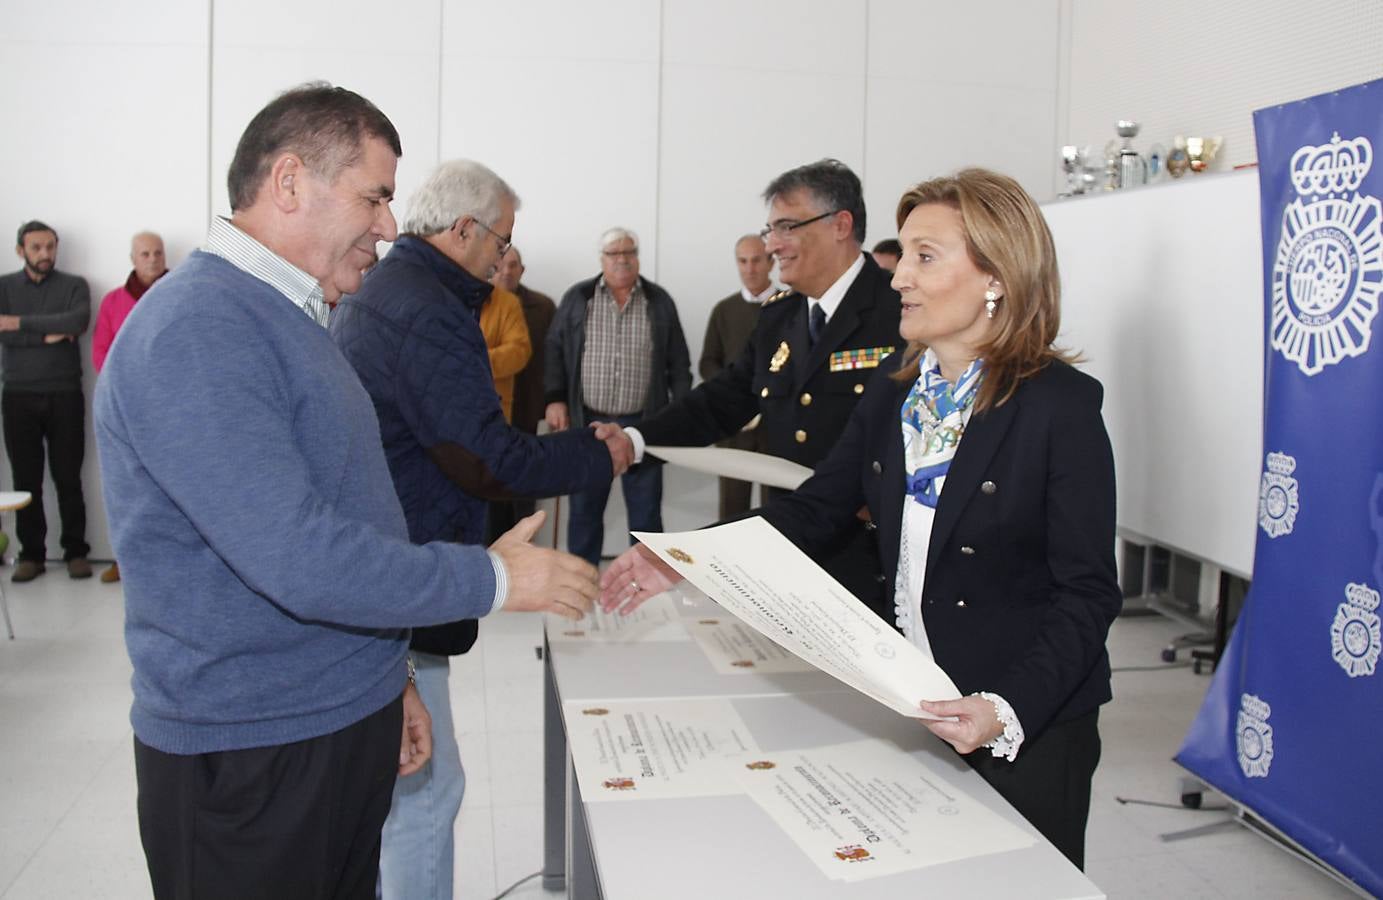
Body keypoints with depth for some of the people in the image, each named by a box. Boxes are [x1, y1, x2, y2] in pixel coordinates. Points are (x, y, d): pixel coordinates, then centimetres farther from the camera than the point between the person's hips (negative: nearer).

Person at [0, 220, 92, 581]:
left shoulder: (74, 285, 5)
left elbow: (78, 322, -16)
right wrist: (48, 335, -12)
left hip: (64, 395, -1)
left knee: (68, 477, 1)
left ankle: (75, 552, 9)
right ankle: (31, 554, 12)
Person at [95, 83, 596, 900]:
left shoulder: (292, 318, 13)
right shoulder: (195, 330, -20)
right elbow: (298, 561, -28)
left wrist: (384, 678, 18)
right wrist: (495, 578, -17)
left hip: (348, 725, 9)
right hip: (252, 751, -9)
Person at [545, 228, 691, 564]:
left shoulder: (660, 301, 4)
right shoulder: (577, 297, 4)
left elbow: (678, 363, 5)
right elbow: (555, 350, 5)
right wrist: (555, 399, -4)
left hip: (643, 425, 0)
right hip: (587, 422, 0)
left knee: (646, 511, 7)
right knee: (584, 509, 9)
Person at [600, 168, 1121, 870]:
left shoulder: (1061, 405, -16)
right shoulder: (896, 386, 2)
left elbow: (1087, 596, -15)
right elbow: (818, 508, 5)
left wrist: (1008, 710, -29)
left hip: (1032, 727, -5)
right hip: (911, 706, 5)